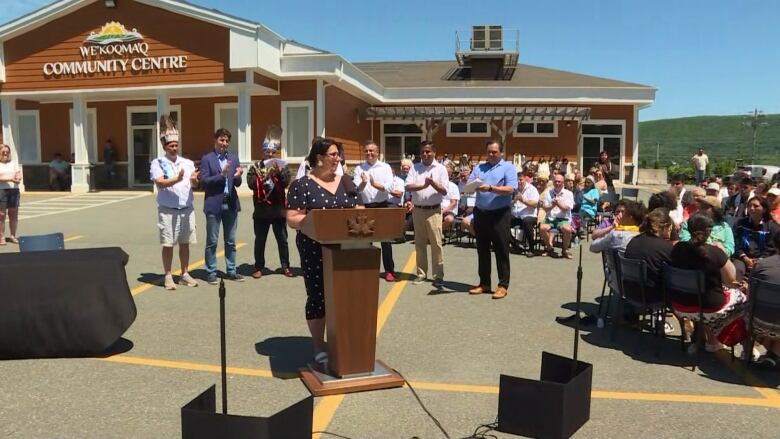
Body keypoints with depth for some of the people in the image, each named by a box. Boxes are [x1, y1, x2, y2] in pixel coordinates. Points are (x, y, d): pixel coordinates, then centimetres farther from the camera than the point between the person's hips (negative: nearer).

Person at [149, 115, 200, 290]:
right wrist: (177, 179, -31)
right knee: (168, 244, 1)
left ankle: (185, 275, 21)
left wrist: (194, 180, -21)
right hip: (167, 210, -4)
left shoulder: (187, 163, 9)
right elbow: (160, 183, -15)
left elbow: (194, 184, 2)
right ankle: (168, 277, 10)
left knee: (184, 243, 11)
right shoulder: (157, 163, -2)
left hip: (187, 209, 4)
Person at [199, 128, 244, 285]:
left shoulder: (234, 158, 10)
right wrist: (221, 174, -20)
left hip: (231, 203, 4)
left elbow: (237, 183, 8)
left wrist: (237, 176, -14)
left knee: (231, 241, 10)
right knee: (212, 241, 3)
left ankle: (231, 271, 19)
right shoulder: (207, 159, -1)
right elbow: (204, 181, -9)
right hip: (214, 204, -4)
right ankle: (211, 273, 11)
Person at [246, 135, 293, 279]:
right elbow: (251, 183, -11)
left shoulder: (282, 166, 7)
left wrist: (279, 172, -23)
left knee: (282, 240, 6)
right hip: (261, 209, 0)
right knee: (260, 240, 5)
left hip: (279, 209, 1)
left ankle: (285, 266, 15)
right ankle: (259, 267, 13)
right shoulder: (255, 167, 5)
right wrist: (266, 176, -21)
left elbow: (286, 182, -8)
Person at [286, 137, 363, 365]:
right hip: (315, 250, -4)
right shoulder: (302, 185, -5)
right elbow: (292, 219, -11)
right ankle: (319, 346, 17)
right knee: (317, 296, 4)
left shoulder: (346, 182, 10)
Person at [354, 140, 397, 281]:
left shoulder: (385, 167, 3)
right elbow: (356, 189, -4)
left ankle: (389, 270, 7)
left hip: (381, 206, -1)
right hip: (365, 207, 2)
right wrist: (363, 183, -25)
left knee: (385, 239, 1)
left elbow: (389, 187, -9)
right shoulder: (359, 168, 6)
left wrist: (375, 184, -24)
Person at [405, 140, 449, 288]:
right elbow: (408, 187, -6)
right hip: (418, 210, 3)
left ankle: (438, 275, 2)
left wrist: (433, 183, -20)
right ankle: (421, 273, 19)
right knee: (419, 243, 9)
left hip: (434, 210, -2)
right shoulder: (415, 168, 6)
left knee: (436, 243, -3)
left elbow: (444, 191, -3)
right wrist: (424, 185, -20)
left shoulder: (440, 169, 2)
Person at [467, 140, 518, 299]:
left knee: (501, 250, 0)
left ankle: (503, 285, 7)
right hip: (480, 213, 5)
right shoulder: (479, 167, 14)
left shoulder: (508, 167, 0)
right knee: (482, 250, 11)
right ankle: (484, 283, 21)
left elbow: (510, 189, -14)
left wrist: (490, 188, -24)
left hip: (500, 214, -5)